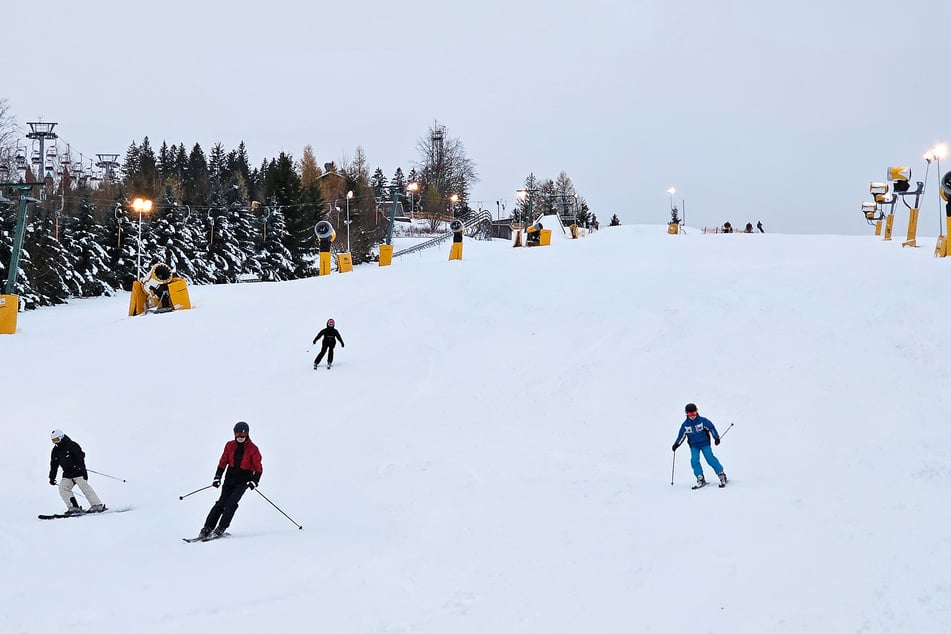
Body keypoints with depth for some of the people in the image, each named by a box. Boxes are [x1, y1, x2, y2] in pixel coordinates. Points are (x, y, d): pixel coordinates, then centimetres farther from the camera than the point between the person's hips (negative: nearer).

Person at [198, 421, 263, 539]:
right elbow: (223, 462, 11)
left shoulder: (252, 449, -3)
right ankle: (207, 528, -10)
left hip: (243, 480, -3)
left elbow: (258, 468, -3)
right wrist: (217, 477, 2)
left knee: (231, 503, -17)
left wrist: (254, 481, -17)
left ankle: (221, 528, -17)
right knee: (221, 502, -9)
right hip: (230, 478, 3)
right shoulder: (230, 446, 6)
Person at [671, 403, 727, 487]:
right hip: (694, 446, 3)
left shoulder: (703, 421, -9)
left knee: (710, 459, -12)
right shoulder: (685, 425, -1)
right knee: (694, 460, -14)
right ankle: (700, 479, -7)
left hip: (704, 444, -3)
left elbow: (712, 428, -6)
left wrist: (716, 438, -12)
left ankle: (721, 474, -2)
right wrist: (676, 444, -1)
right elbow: (681, 435, 6)